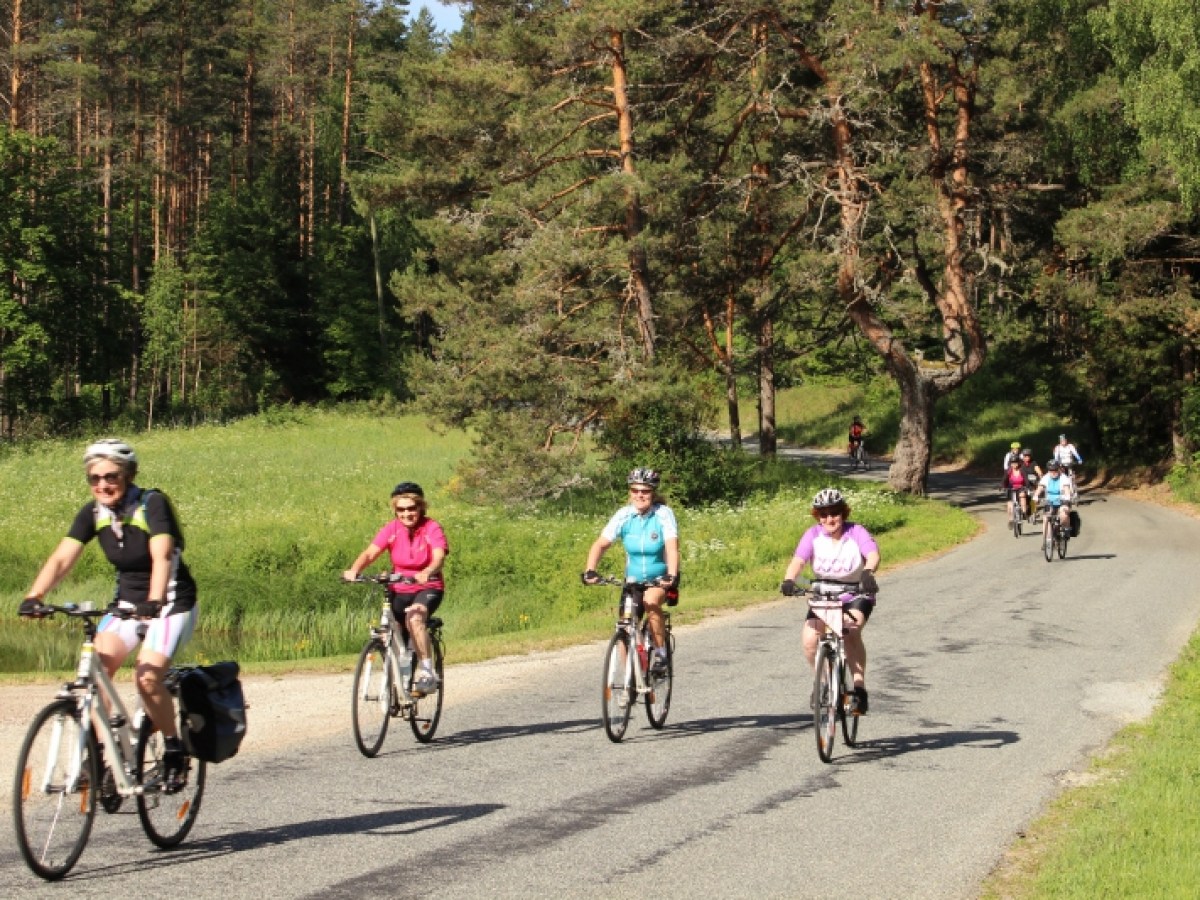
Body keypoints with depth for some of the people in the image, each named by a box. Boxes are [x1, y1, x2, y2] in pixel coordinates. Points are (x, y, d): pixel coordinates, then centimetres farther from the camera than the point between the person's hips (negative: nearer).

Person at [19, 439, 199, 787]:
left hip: (171, 604, -5)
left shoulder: (152, 504, -20)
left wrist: (153, 602, -50)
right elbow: (62, 558, -14)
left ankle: (174, 751, -3)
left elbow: (162, 556, -34)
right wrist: (33, 597, -31)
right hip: (127, 603, 5)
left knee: (147, 677, -24)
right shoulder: (92, 513, -4)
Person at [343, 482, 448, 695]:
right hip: (399, 590, 4)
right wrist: (354, 570, -38)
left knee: (415, 618, -33)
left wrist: (426, 573, -51)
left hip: (428, 589, -4)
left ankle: (427, 674, -28)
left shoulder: (432, 529, -12)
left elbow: (439, 557, -28)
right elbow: (370, 553, -16)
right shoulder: (392, 529, -5)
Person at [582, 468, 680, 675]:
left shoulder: (663, 514, -17)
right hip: (633, 580, 3)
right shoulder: (624, 515, -11)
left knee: (651, 601, -33)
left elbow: (672, 547, -28)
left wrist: (672, 576, -45)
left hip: (660, 579, -3)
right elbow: (601, 544, -17)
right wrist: (589, 571, -34)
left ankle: (661, 654, -16)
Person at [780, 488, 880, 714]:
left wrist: (868, 572, -55)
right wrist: (789, 580, -45)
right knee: (810, 641, -17)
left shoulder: (856, 532, -15)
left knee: (851, 631, -32)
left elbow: (873, 554, -32)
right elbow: (798, 560, -24)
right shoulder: (813, 535, -10)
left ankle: (859, 689, -23)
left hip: (857, 596, -3)